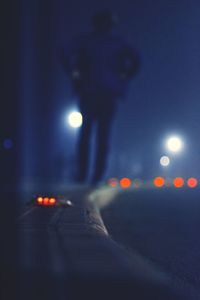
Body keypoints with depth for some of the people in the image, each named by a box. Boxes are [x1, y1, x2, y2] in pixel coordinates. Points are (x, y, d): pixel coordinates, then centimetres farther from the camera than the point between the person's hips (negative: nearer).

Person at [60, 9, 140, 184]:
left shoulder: (85, 40, 5)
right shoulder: (118, 42, 6)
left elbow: (67, 54, -12)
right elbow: (135, 59, -7)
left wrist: (74, 74, -3)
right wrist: (124, 79, 1)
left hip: (88, 90, 0)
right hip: (110, 92, 0)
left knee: (85, 131, 8)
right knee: (104, 134, 5)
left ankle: (82, 173, 2)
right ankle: (98, 174, 0)